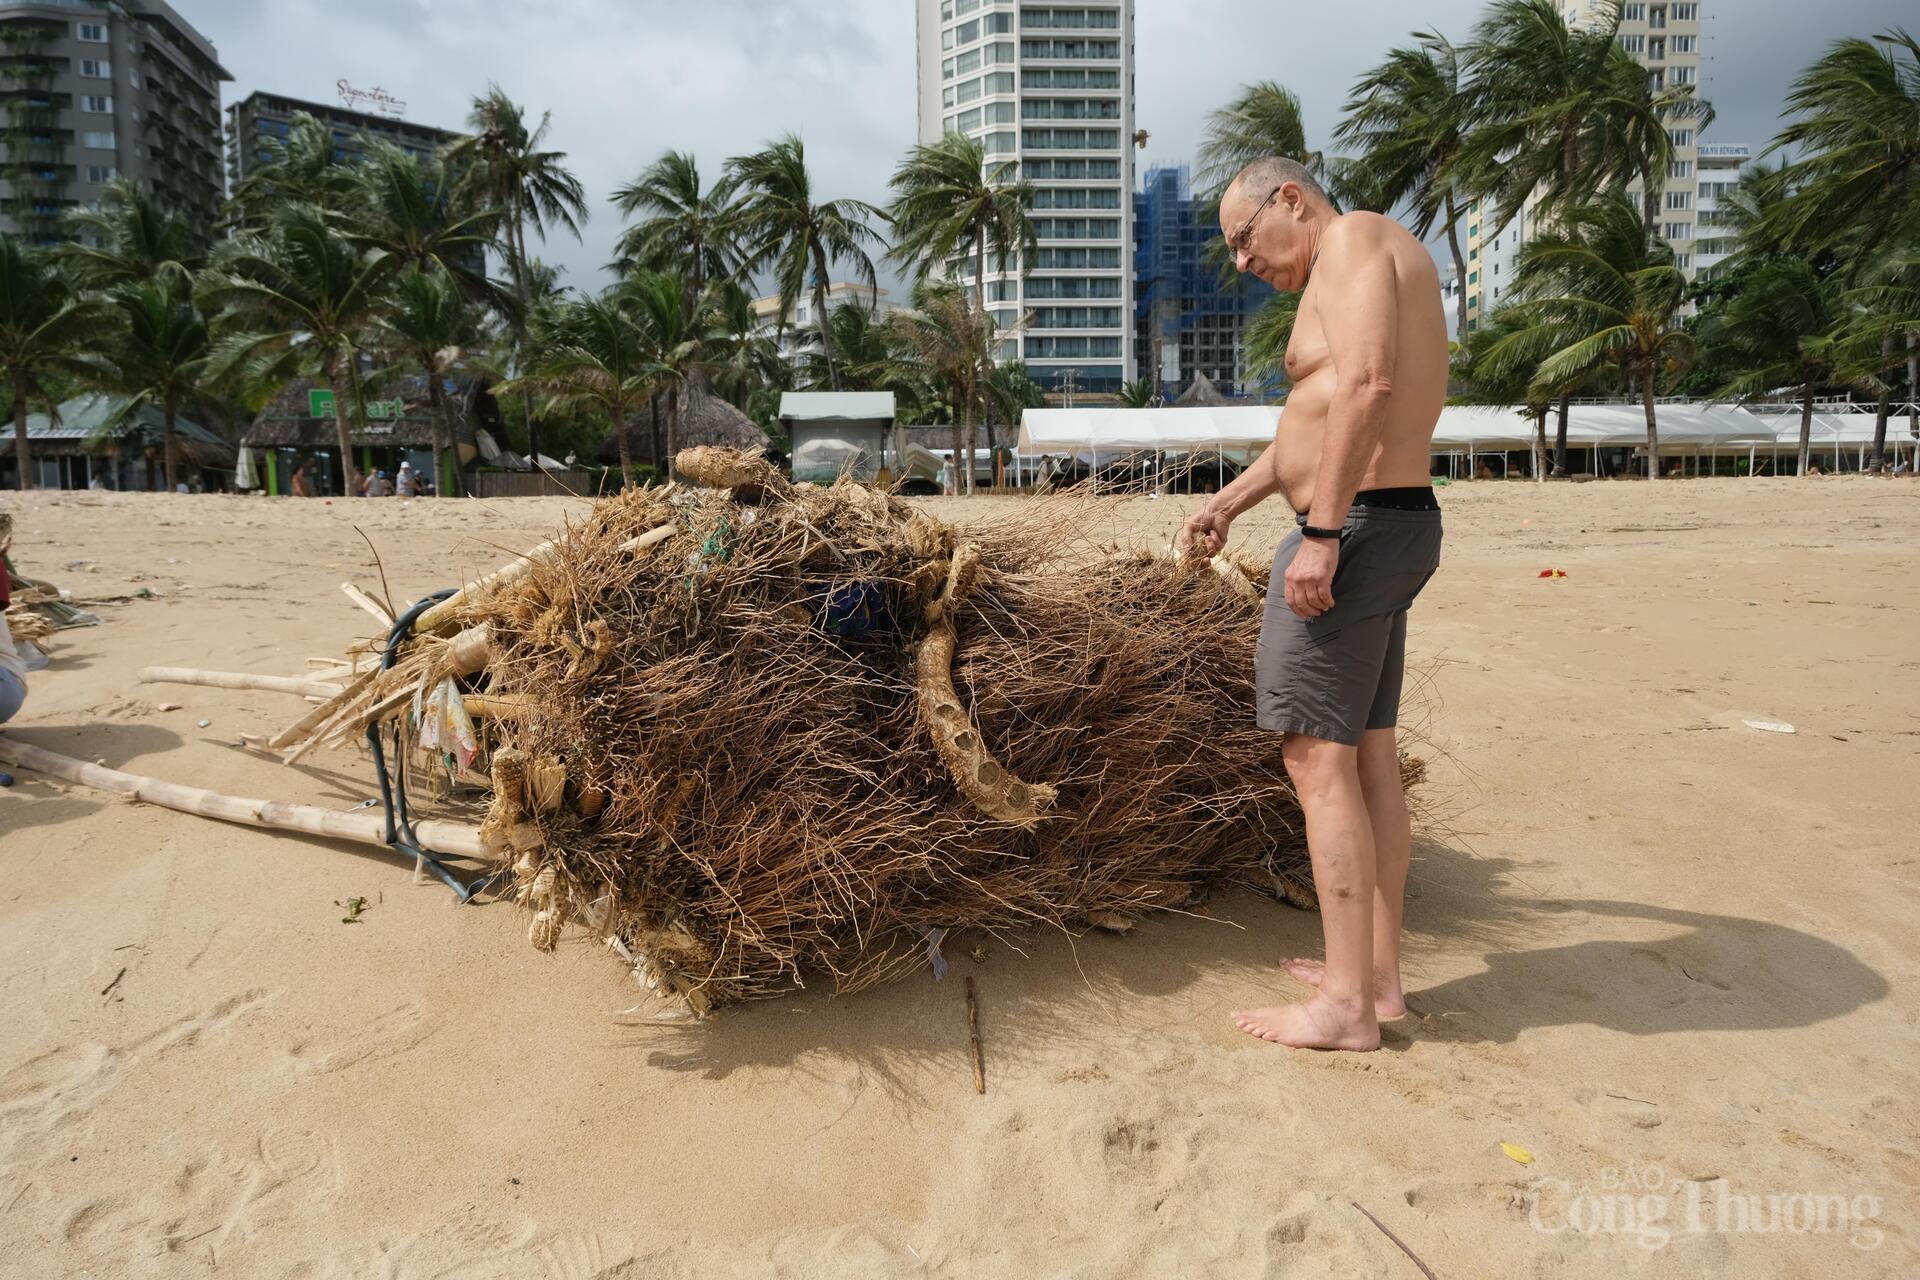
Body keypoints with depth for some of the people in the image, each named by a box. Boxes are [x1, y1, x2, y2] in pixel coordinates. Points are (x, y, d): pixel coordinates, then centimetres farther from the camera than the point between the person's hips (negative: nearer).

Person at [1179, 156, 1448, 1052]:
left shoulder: (1354, 239, -7)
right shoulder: (1371, 266, 24)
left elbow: (1366, 385, -24)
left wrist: (1322, 533, -28)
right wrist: (1230, 501, 36)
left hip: (1356, 530, -10)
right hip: (1397, 524, 10)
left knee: (1317, 756, -7)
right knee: (1369, 753, 12)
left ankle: (1346, 1005, -1)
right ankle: (1377, 973, 20)